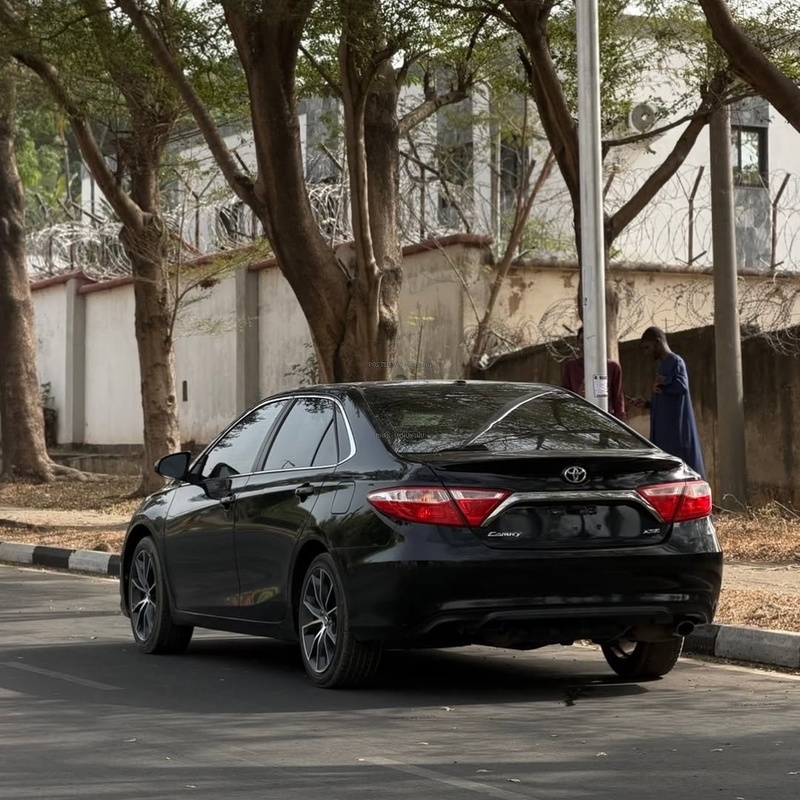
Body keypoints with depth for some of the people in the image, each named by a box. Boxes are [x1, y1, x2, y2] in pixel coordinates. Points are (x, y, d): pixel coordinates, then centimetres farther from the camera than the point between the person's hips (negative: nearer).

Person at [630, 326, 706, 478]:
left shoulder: (675, 362, -8)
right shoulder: (661, 365, 19)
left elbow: (681, 385, -25)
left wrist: (660, 385, -10)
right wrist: (647, 403, 13)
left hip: (676, 430, -9)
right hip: (663, 430, 9)